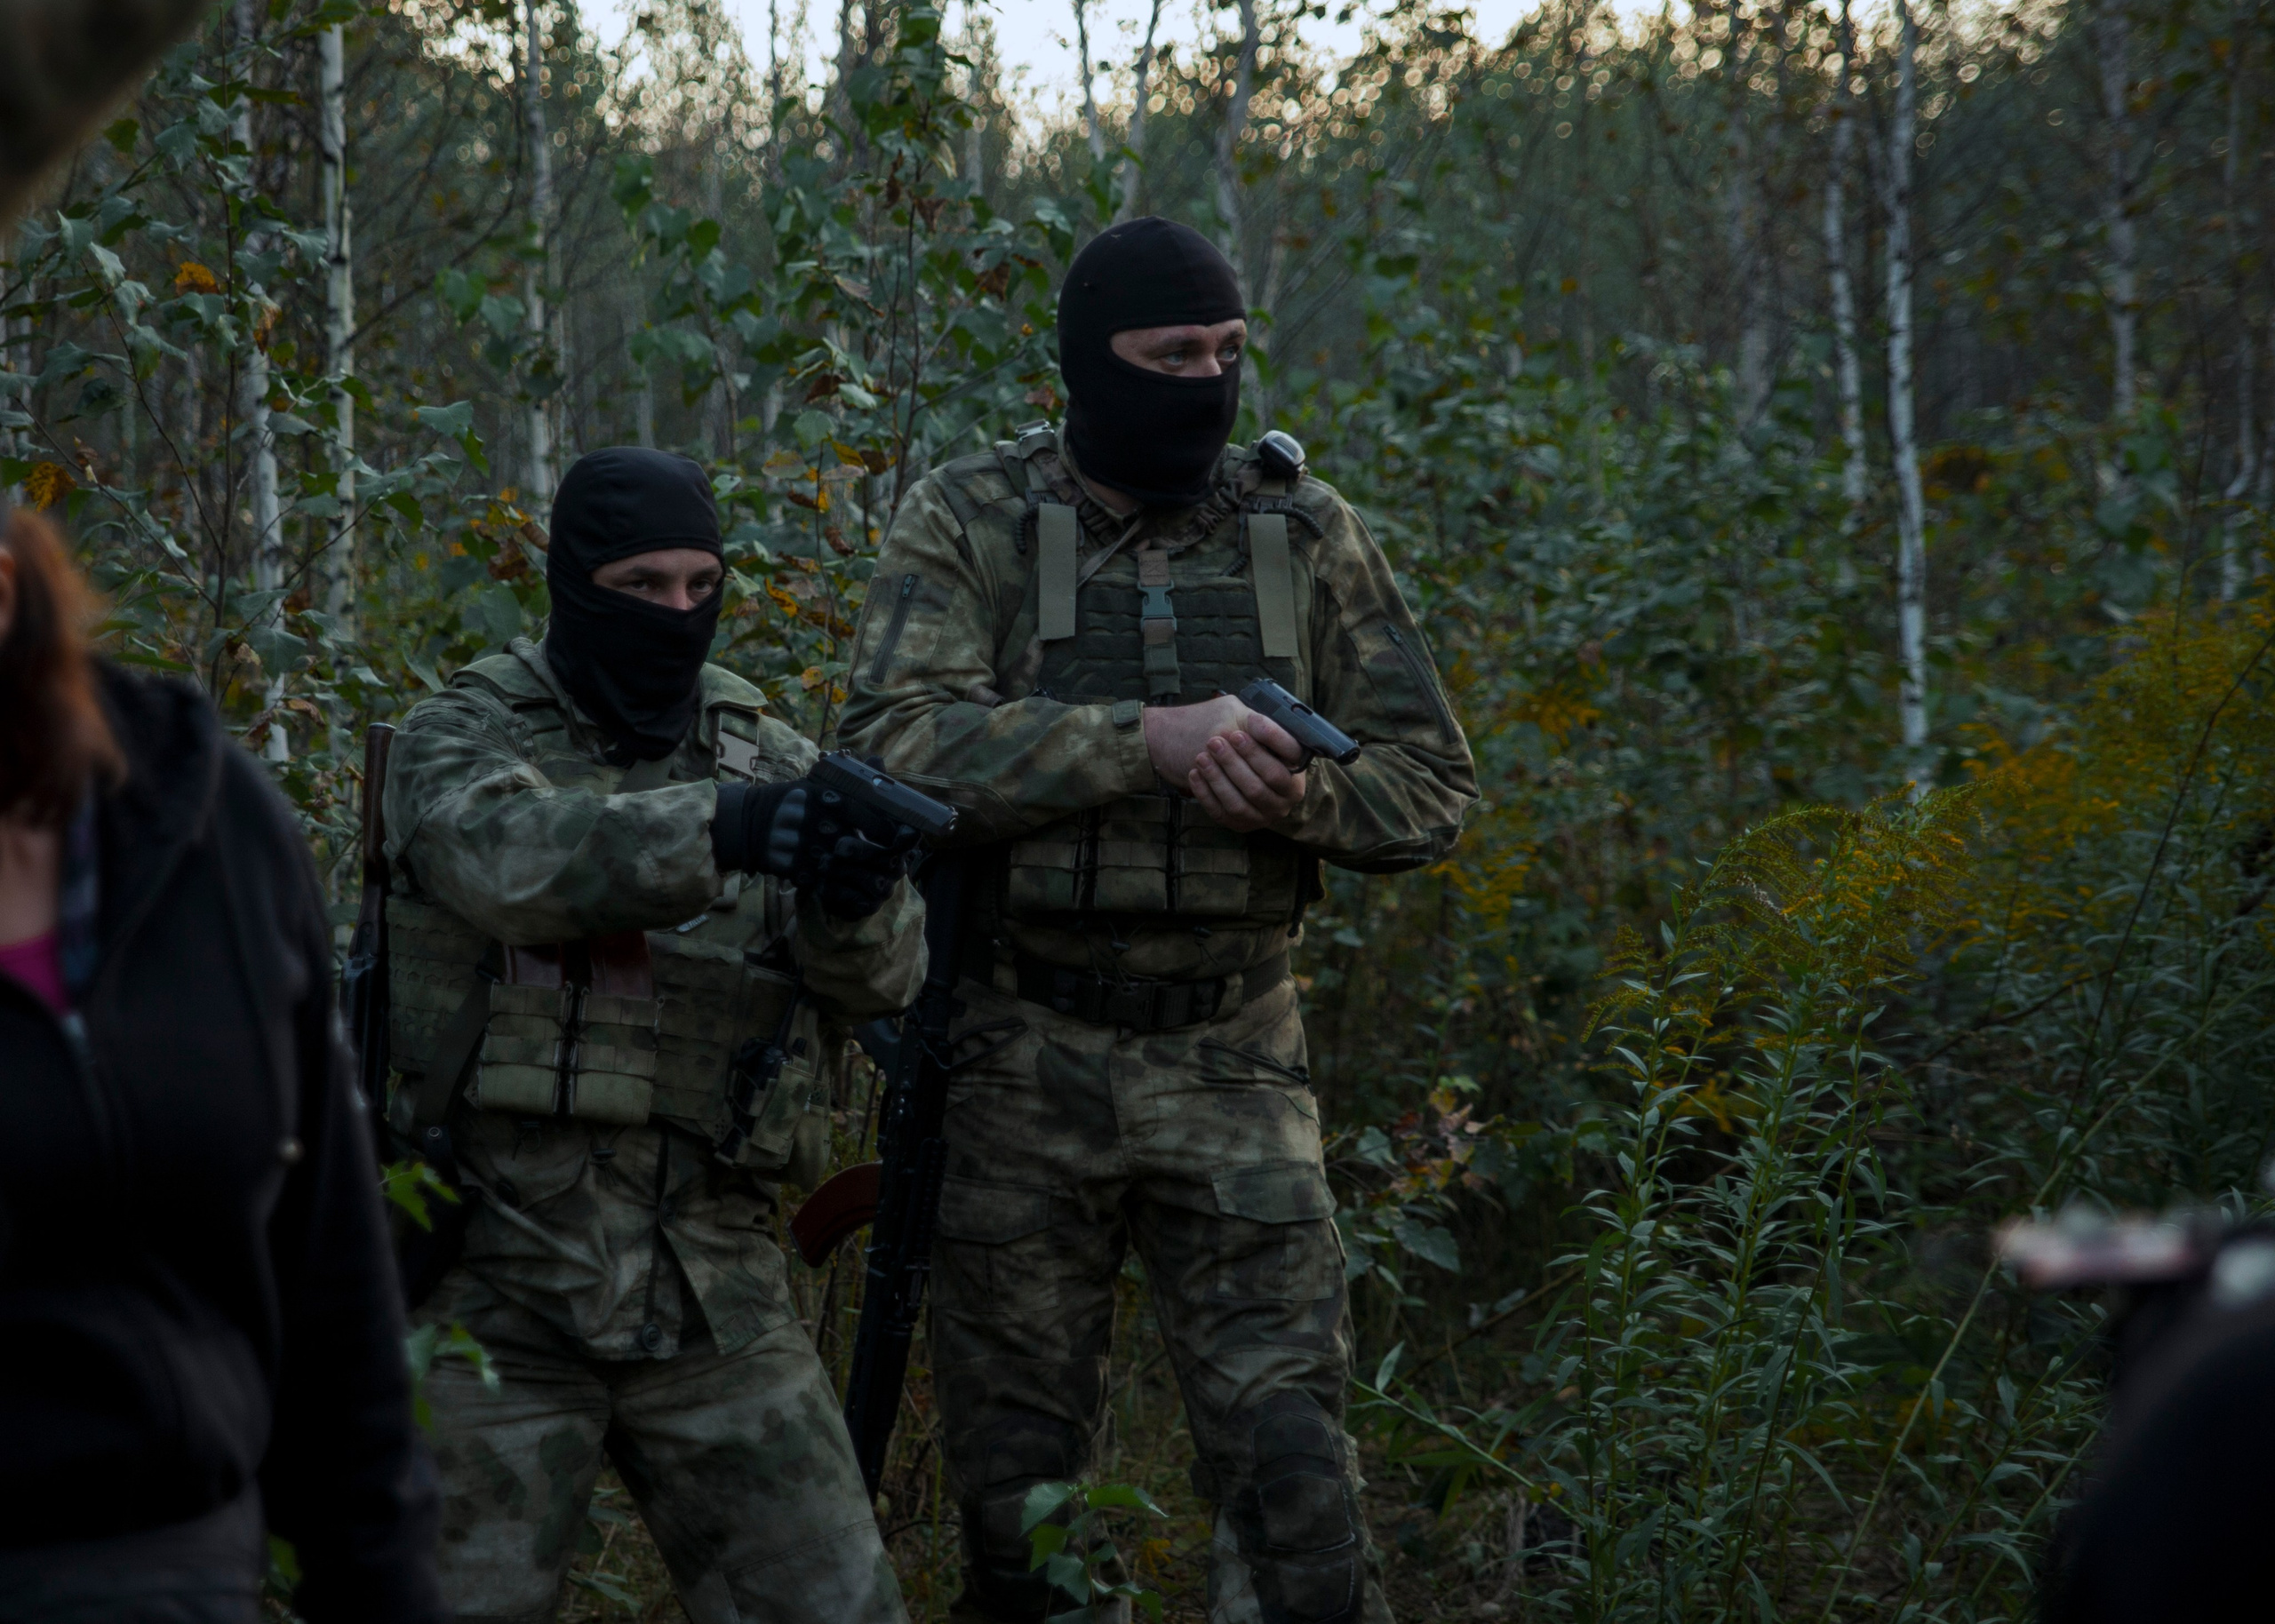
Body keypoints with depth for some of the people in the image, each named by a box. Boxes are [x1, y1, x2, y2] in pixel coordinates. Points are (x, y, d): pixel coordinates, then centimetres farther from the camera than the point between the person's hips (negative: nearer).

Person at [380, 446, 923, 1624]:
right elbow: (514, 859, -24)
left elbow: (876, 975, -3)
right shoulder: (461, 739, -1)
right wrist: (723, 830, -40)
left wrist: (857, 890, -27)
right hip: (494, 1293, -3)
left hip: (713, 1301, 3)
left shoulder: (767, 762, 11)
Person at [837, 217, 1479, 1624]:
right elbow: (901, 739, -17)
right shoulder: (969, 523, 0)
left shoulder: (1306, 531, 6)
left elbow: (1433, 790, 6)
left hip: (1234, 1069, 1)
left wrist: (1298, 796, -15)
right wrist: (1146, 740, -25)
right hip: (1023, 1067, -1)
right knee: (1020, 1483, 7)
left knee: (1295, 1462, -8)